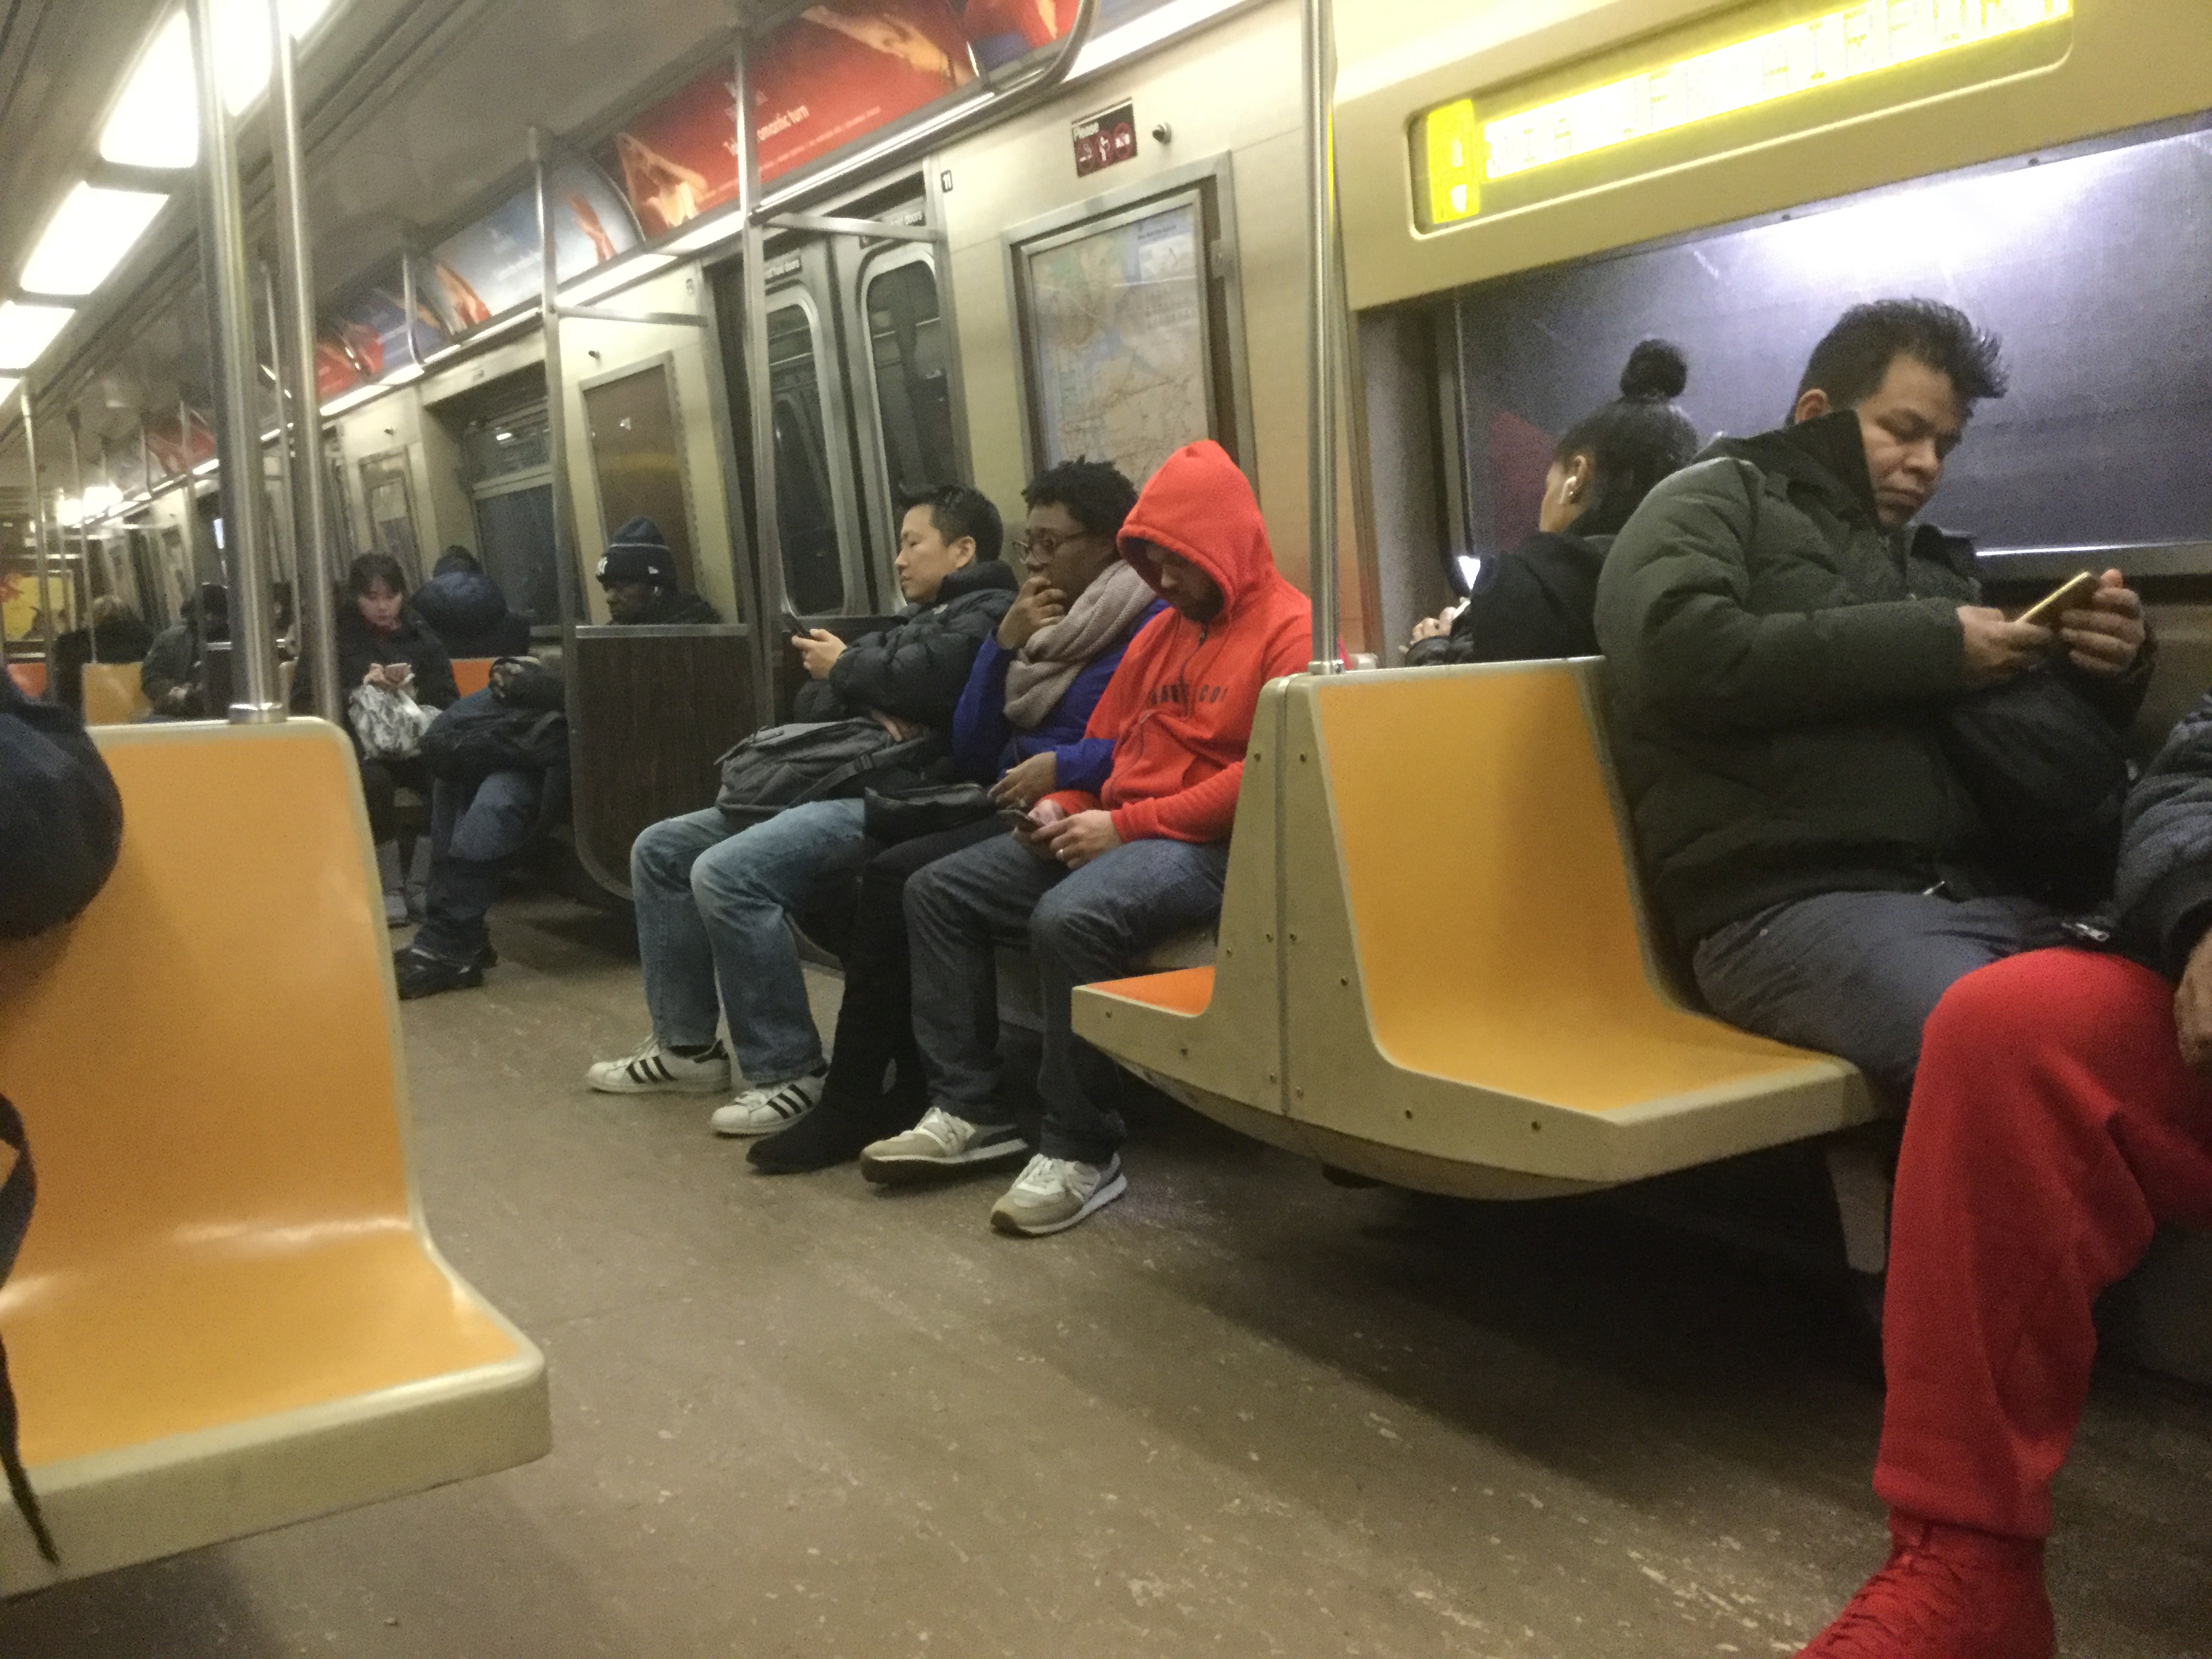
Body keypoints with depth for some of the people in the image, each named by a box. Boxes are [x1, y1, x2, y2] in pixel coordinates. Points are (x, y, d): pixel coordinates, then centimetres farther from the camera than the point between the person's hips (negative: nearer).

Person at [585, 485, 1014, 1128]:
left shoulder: (988, 613, 0)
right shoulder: (912, 621, 30)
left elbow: (925, 676, -22)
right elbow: (813, 704, 20)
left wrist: (844, 668, -2)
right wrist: (865, 708, -4)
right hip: (833, 785, 11)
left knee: (726, 873, -29)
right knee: (660, 850, 9)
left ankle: (790, 1073, -19)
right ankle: (686, 1045, 12)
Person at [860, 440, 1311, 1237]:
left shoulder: (1291, 629, -8)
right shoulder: (1161, 632, 20)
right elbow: (1104, 741, 23)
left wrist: (1126, 825, -18)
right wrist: (1062, 806, 0)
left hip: (1210, 845, -9)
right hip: (1115, 832, 9)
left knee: (1070, 919, -36)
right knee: (938, 892, 0)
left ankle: (1082, 1151, -20)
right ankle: (968, 1109, 1)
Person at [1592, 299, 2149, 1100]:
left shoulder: (1930, 562, 28)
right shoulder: (1715, 499, 10)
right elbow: (1680, 652, -13)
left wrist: (2108, 672, 5)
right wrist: (1928, 644, -8)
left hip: (1980, 893, 7)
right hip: (1795, 906, -7)